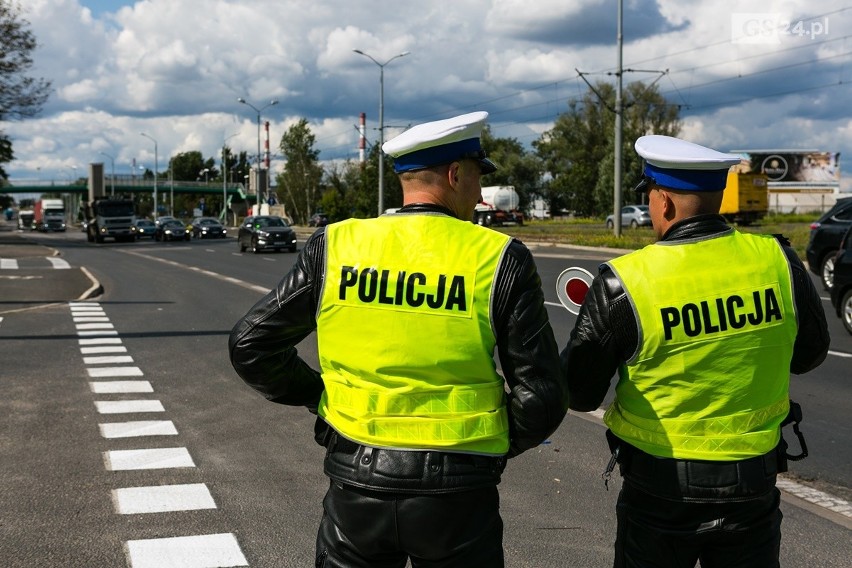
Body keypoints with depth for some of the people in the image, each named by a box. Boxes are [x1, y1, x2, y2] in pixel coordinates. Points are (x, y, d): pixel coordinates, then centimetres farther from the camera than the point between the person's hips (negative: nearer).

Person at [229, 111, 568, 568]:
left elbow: (251, 345, 1)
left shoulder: (335, 246, -4)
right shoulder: (498, 260, -9)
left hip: (355, 484, 2)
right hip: (457, 495, -1)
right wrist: (494, 446, 9)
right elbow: (541, 399, -9)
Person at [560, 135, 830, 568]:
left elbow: (579, 394, -9)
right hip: (753, 484, 3)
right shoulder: (777, 261, -9)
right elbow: (809, 354, 7)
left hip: (659, 488, -2)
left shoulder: (624, 283, -19)